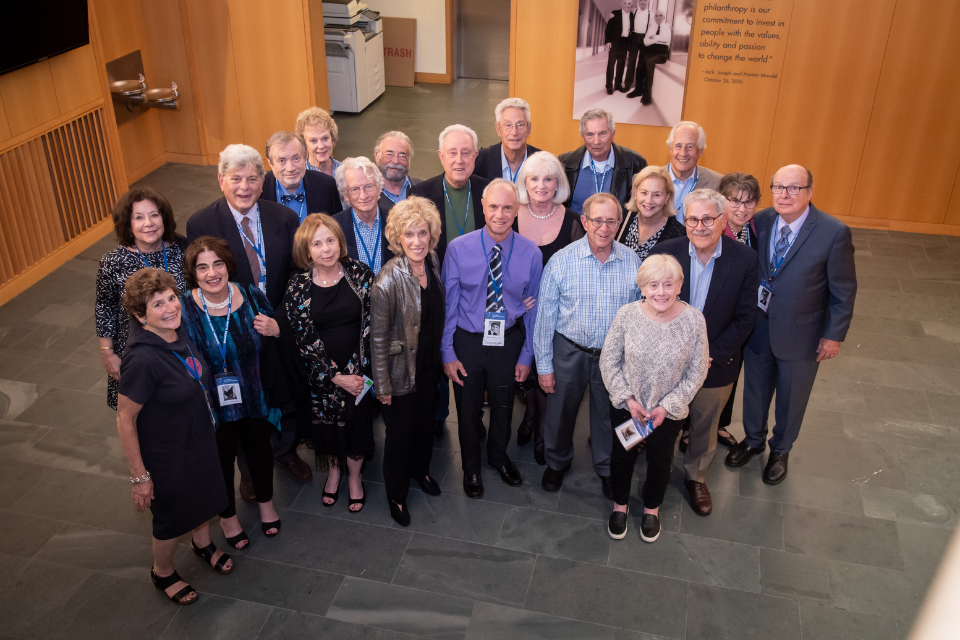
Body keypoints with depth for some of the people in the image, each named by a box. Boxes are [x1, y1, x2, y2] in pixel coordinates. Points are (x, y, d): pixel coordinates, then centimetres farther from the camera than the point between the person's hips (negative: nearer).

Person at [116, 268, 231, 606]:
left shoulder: (179, 333, -12)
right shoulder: (142, 359, -36)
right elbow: (125, 419, -26)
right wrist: (139, 476, -20)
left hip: (201, 437, 7)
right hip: (168, 455, -7)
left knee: (204, 495, 29)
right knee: (173, 517, 17)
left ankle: (203, 543, 59)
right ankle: (162, 573, 47)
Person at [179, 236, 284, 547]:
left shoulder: (250, 295, -14)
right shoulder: (183, 310, -21)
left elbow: (273, 330, 3)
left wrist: (275, 330, -20)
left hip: (254, 396, 3)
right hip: (213, 403, -2)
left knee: (259, 448, 25)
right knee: (222, 458, 20)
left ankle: (265, 502, 55)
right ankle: (228, 515, 49)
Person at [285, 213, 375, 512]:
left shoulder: (359, 273, -10)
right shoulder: (298, 287, -11)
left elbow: (372, 323, -7)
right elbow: (305, 340, -9)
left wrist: (361, 371, -12)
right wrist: (335, 376, -12)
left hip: (358, 367, 0)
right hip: (321, 372, 0)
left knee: (357, 420, 8)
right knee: (327, 423, 15)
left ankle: (354, 476, 35)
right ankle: (333, 469, 44)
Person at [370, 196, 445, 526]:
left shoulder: (433, 262, -7)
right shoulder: (387, 281, -28)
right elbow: (377, 337, -19)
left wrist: (442, 356, 14)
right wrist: (383, 385, -14)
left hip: (429, 363, 6)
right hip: (401, 368, -6)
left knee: (426, 420, 25)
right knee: (400, 431, 12)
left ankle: (420, 470, 54)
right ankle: (396, 495, 36)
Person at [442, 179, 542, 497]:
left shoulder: (531, 253, -14)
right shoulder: (459, 249, -16)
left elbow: (533, 308, -3)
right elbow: (448, 303, -9)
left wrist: (526, 355, -1)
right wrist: (448, 353, -8)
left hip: (509, 340, 1)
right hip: (467, 340, -1)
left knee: (503, 406, 23)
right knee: (468, 409, 18)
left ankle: (498, 455, 54)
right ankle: (471, 466, 47)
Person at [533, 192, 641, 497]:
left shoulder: (632, 262, -8)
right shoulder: (561, 260, -15)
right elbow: (545, 315, -9)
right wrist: (544, 365, -7)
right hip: (569, 352, -1)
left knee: (608, 415, 19)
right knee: (560, 412, 17)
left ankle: (607, 468, 46)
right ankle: (557, 462, 46)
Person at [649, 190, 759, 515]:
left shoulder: (745, 259, -14)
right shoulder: (665, 252, -13)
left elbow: (745, 317, -10)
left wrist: (713, 355, -15)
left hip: (716, 363, 0)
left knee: (705, 425, 20)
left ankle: (696, 476, 45)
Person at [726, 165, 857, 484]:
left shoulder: (834, 232, -20)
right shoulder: (760, 221, -9)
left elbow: (844, 290, -11)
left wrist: (834, 335, -8)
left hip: (801, 334, -3)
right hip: (758, 326, 3)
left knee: (791, 398, 18)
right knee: (755, 388, 23)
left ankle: (781, 450, 45)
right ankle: (753, 439, 50)